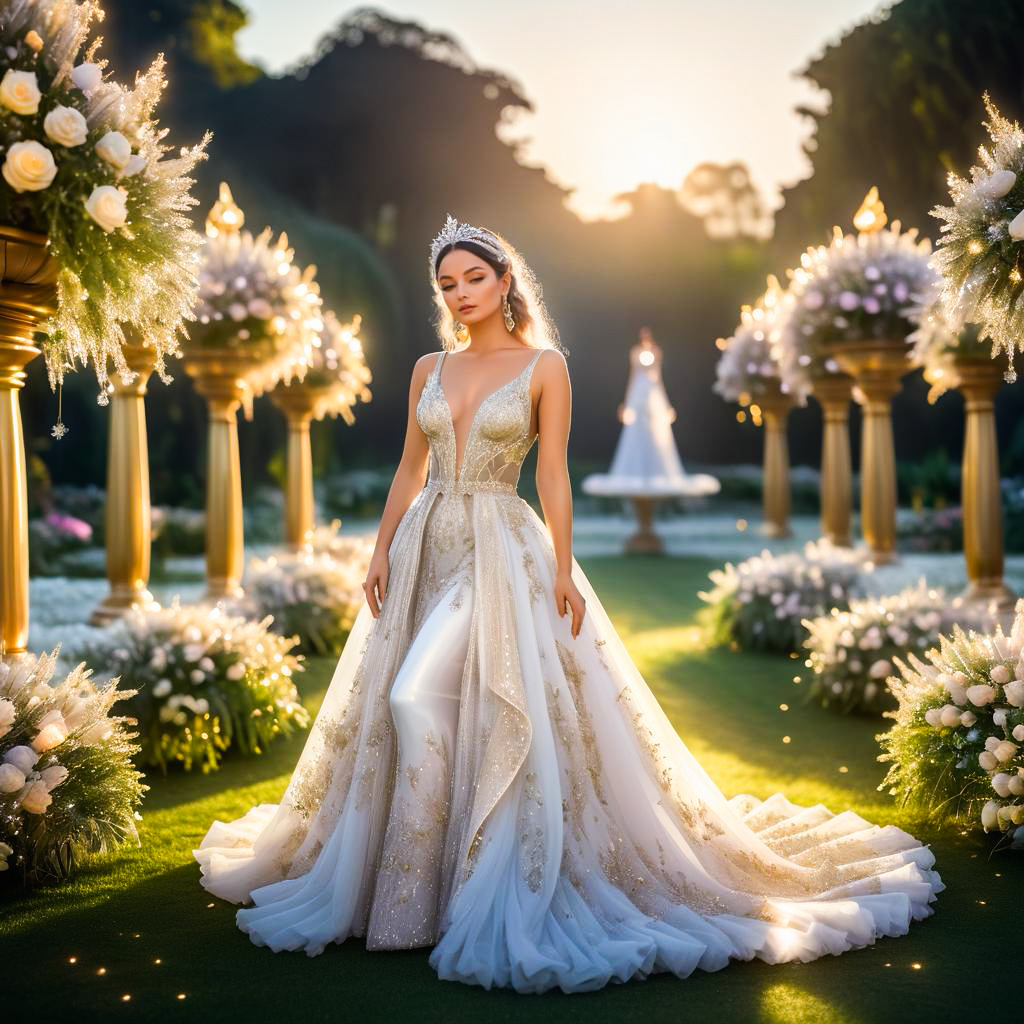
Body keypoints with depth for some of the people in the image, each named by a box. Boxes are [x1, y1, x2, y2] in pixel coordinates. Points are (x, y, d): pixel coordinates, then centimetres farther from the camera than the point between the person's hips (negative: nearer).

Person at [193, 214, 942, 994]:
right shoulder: (430, 369, 12)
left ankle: (418, 893, -5)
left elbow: (554, 474, -5)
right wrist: (382, 551, 6)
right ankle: (398, 878, 20)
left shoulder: (544, 364, -1)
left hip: (502, 553, -5)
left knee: (417, 700, -18)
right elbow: (410, 470, 14)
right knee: (400, 709, 4)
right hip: (426, 547, 6)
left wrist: (562, 570, -10)